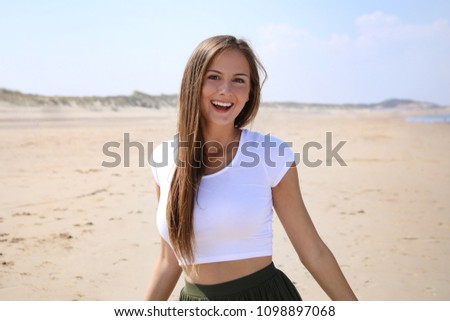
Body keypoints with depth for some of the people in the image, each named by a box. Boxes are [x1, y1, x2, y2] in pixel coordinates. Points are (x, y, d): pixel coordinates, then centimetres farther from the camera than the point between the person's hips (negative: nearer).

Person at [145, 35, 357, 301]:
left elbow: (313, 251, -3)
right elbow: (170, 261, 7)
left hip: (266, 296, -2)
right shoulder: (164, 159, -2)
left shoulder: (271, 153, -10)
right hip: (194, 298, 3)